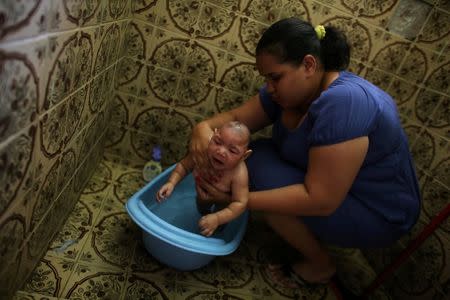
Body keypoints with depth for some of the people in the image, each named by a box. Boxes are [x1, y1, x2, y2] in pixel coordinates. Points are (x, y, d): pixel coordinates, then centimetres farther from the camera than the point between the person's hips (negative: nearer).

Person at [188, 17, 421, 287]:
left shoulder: (342, 103, -33)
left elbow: (320, 201, -34)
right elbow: (236, 117, 0)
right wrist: (204, 128, -22)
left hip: (376, 214, -8)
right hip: (328, 188, 9)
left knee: (261, 169, -23)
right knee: (257, 153, -1)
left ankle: (321, 265, -1)